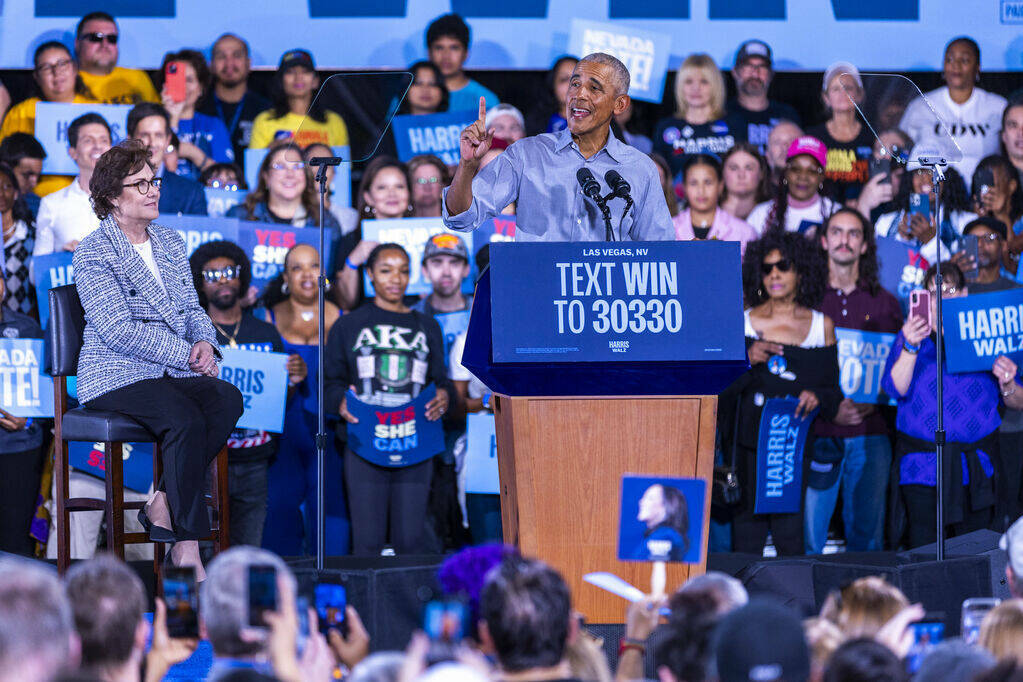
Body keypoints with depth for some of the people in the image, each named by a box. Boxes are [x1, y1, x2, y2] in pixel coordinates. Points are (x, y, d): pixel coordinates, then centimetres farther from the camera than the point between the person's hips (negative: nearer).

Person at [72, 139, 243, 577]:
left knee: (228, 399, -26)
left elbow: (192, 308, 21)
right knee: (186, 420, -33)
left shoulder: (170, 243, 16)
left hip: (173, 374, 7)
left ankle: (163, 505, -18)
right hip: (115, 377, -7)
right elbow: (118, 331, -16)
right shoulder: (94, 254, -7)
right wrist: (186, 355, -17)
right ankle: (187, 549, -27)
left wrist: (204, 341, -3)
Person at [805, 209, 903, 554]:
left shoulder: (884, 304, 12)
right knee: (808, 534, -6)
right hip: (817, 432, -2)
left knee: (867, 532, 2)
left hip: (869, 432, 2)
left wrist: (872, 403, -9)